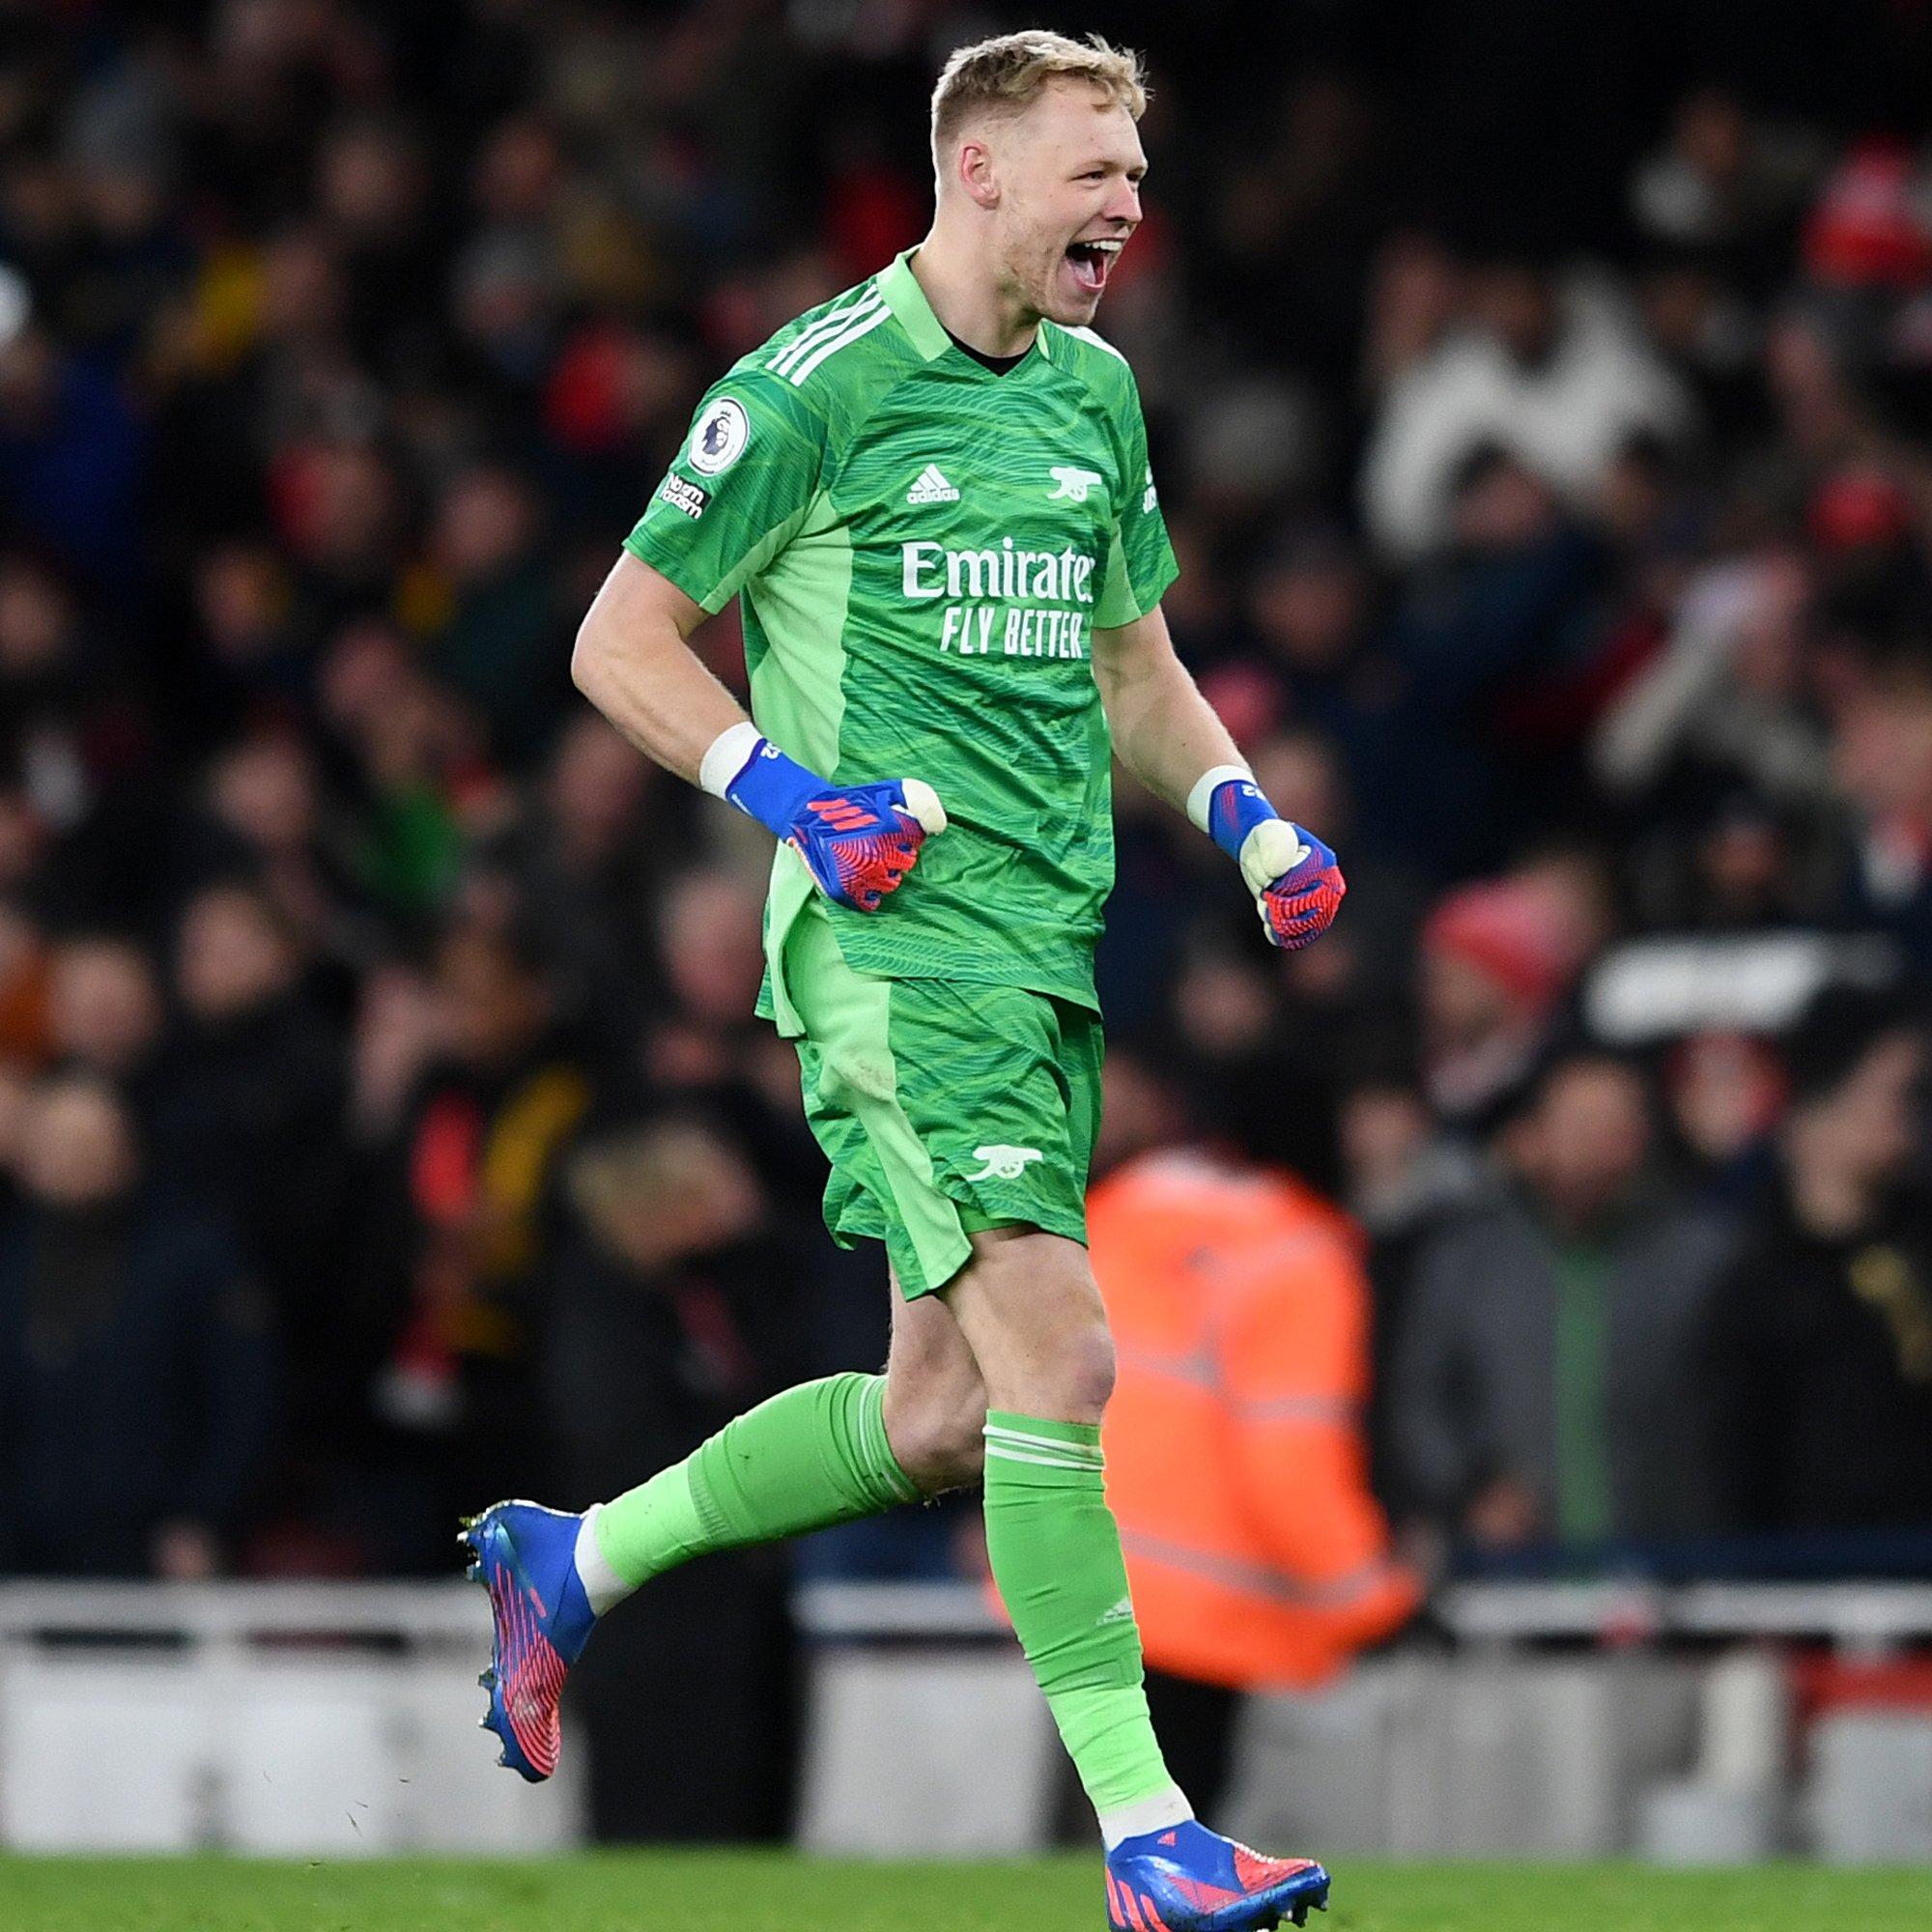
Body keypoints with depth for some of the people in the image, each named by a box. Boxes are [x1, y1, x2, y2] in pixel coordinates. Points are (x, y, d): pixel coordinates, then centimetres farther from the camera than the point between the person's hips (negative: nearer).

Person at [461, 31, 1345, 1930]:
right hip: (897, 931, -8)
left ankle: (572, 1559, 29)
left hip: (1044, 941, 8)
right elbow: (620, 643, -4)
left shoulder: (1091, 388, 15)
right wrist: (788, 792, -18)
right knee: (1056, 1355, -17)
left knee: (939, 1417, 10)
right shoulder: (817, 385, -8)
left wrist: (1246, 817, 10)